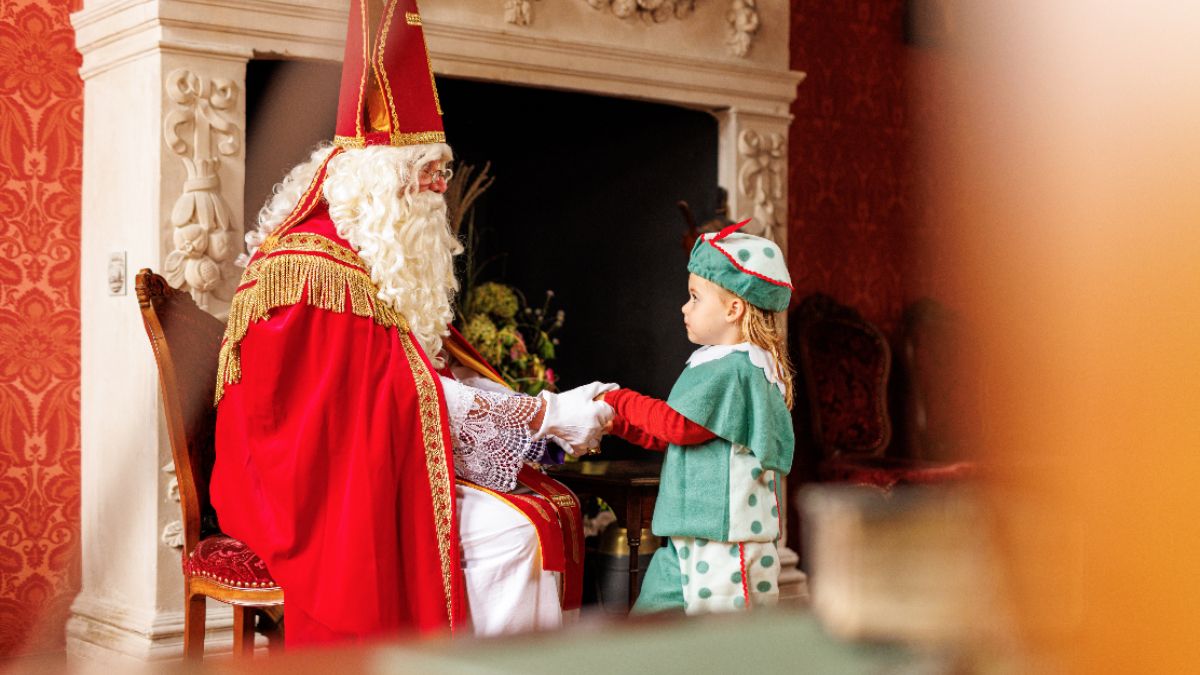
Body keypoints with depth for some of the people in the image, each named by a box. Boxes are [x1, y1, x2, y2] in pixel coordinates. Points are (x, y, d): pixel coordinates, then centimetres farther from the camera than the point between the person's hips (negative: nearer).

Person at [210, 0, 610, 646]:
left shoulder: (383, 257, 16)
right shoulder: (314, 264, -16)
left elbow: (438, 369, 11)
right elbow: (404, 391, -21)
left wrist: (550, 412, -2)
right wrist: (543, 413, -18)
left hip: (383, 459, 9)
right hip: (330, 479, -9)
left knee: (550, 507, -5)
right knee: (506, 532, -24)